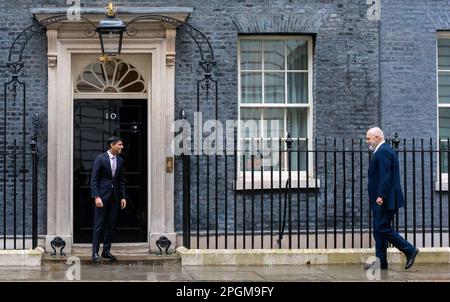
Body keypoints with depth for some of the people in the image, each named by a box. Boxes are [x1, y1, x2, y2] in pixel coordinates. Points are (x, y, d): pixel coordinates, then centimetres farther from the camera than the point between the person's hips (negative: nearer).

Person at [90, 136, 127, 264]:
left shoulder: (120, 160, 8)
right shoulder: (100, 159, -9)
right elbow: (93, 179, -10)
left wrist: (123, 197, 7)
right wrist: (96, 197, -18)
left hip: (114, 197, 6)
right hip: (102, 195, -6)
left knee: (111, 225, 8)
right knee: (98, 225, -2)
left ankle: (106, 251, 16)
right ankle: (95, 252, 3)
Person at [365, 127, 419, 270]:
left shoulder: (383, 151, -13)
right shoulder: (381, 151, 20)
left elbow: (385, 175, -22)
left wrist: (381, 195, -25)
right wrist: (375, 196, 19)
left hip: (384, 200, -11)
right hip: (381, 200, 11)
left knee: (382, 228, -10)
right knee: (379, 230, 10)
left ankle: (410, 250, -2)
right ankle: (381, 262, 12)